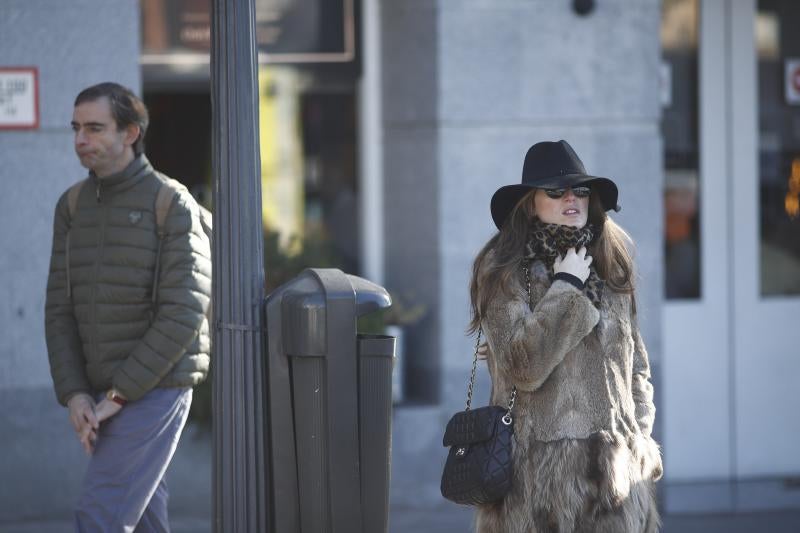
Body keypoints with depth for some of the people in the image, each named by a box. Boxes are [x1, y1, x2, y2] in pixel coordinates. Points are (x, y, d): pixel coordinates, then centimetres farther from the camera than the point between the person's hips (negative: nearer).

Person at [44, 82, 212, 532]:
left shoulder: (174, 207, -13)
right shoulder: (74, 206, 7)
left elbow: (182, 317, -18)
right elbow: (61, 310, 5)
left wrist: (119, 394, -18)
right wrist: (74, 396, -9)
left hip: (155, 391, -7)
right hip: (105, 399, 7)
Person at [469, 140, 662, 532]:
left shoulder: (609, 263, 14)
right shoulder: (504, 271, -3)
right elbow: (523, 367, -15)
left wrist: (641, 434, 10)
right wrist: (567, 286, -11)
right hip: (539, 466, -5)